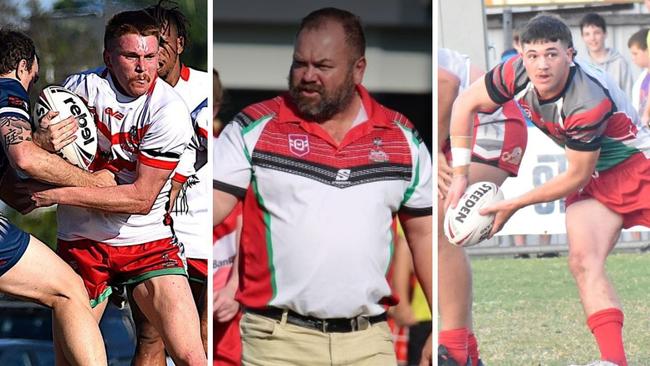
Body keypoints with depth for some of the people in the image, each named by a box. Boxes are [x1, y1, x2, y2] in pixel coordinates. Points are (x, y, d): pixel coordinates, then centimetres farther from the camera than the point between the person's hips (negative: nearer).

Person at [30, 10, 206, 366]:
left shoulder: (169, 110, -15)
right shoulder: (80, 87, -6)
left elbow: (141, 198, -17)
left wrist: (60, 194, -19)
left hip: (148, 241, -2)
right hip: (81, 240, 2)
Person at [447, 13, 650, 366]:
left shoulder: (589, 101, -32)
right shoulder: (517, 74, -15)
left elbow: (576, 177, -21)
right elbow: (466, 104, 3)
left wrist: (515, 204, -11)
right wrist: (460, 175, 2)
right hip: (593, 177, 5)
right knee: (583, 262, -15)